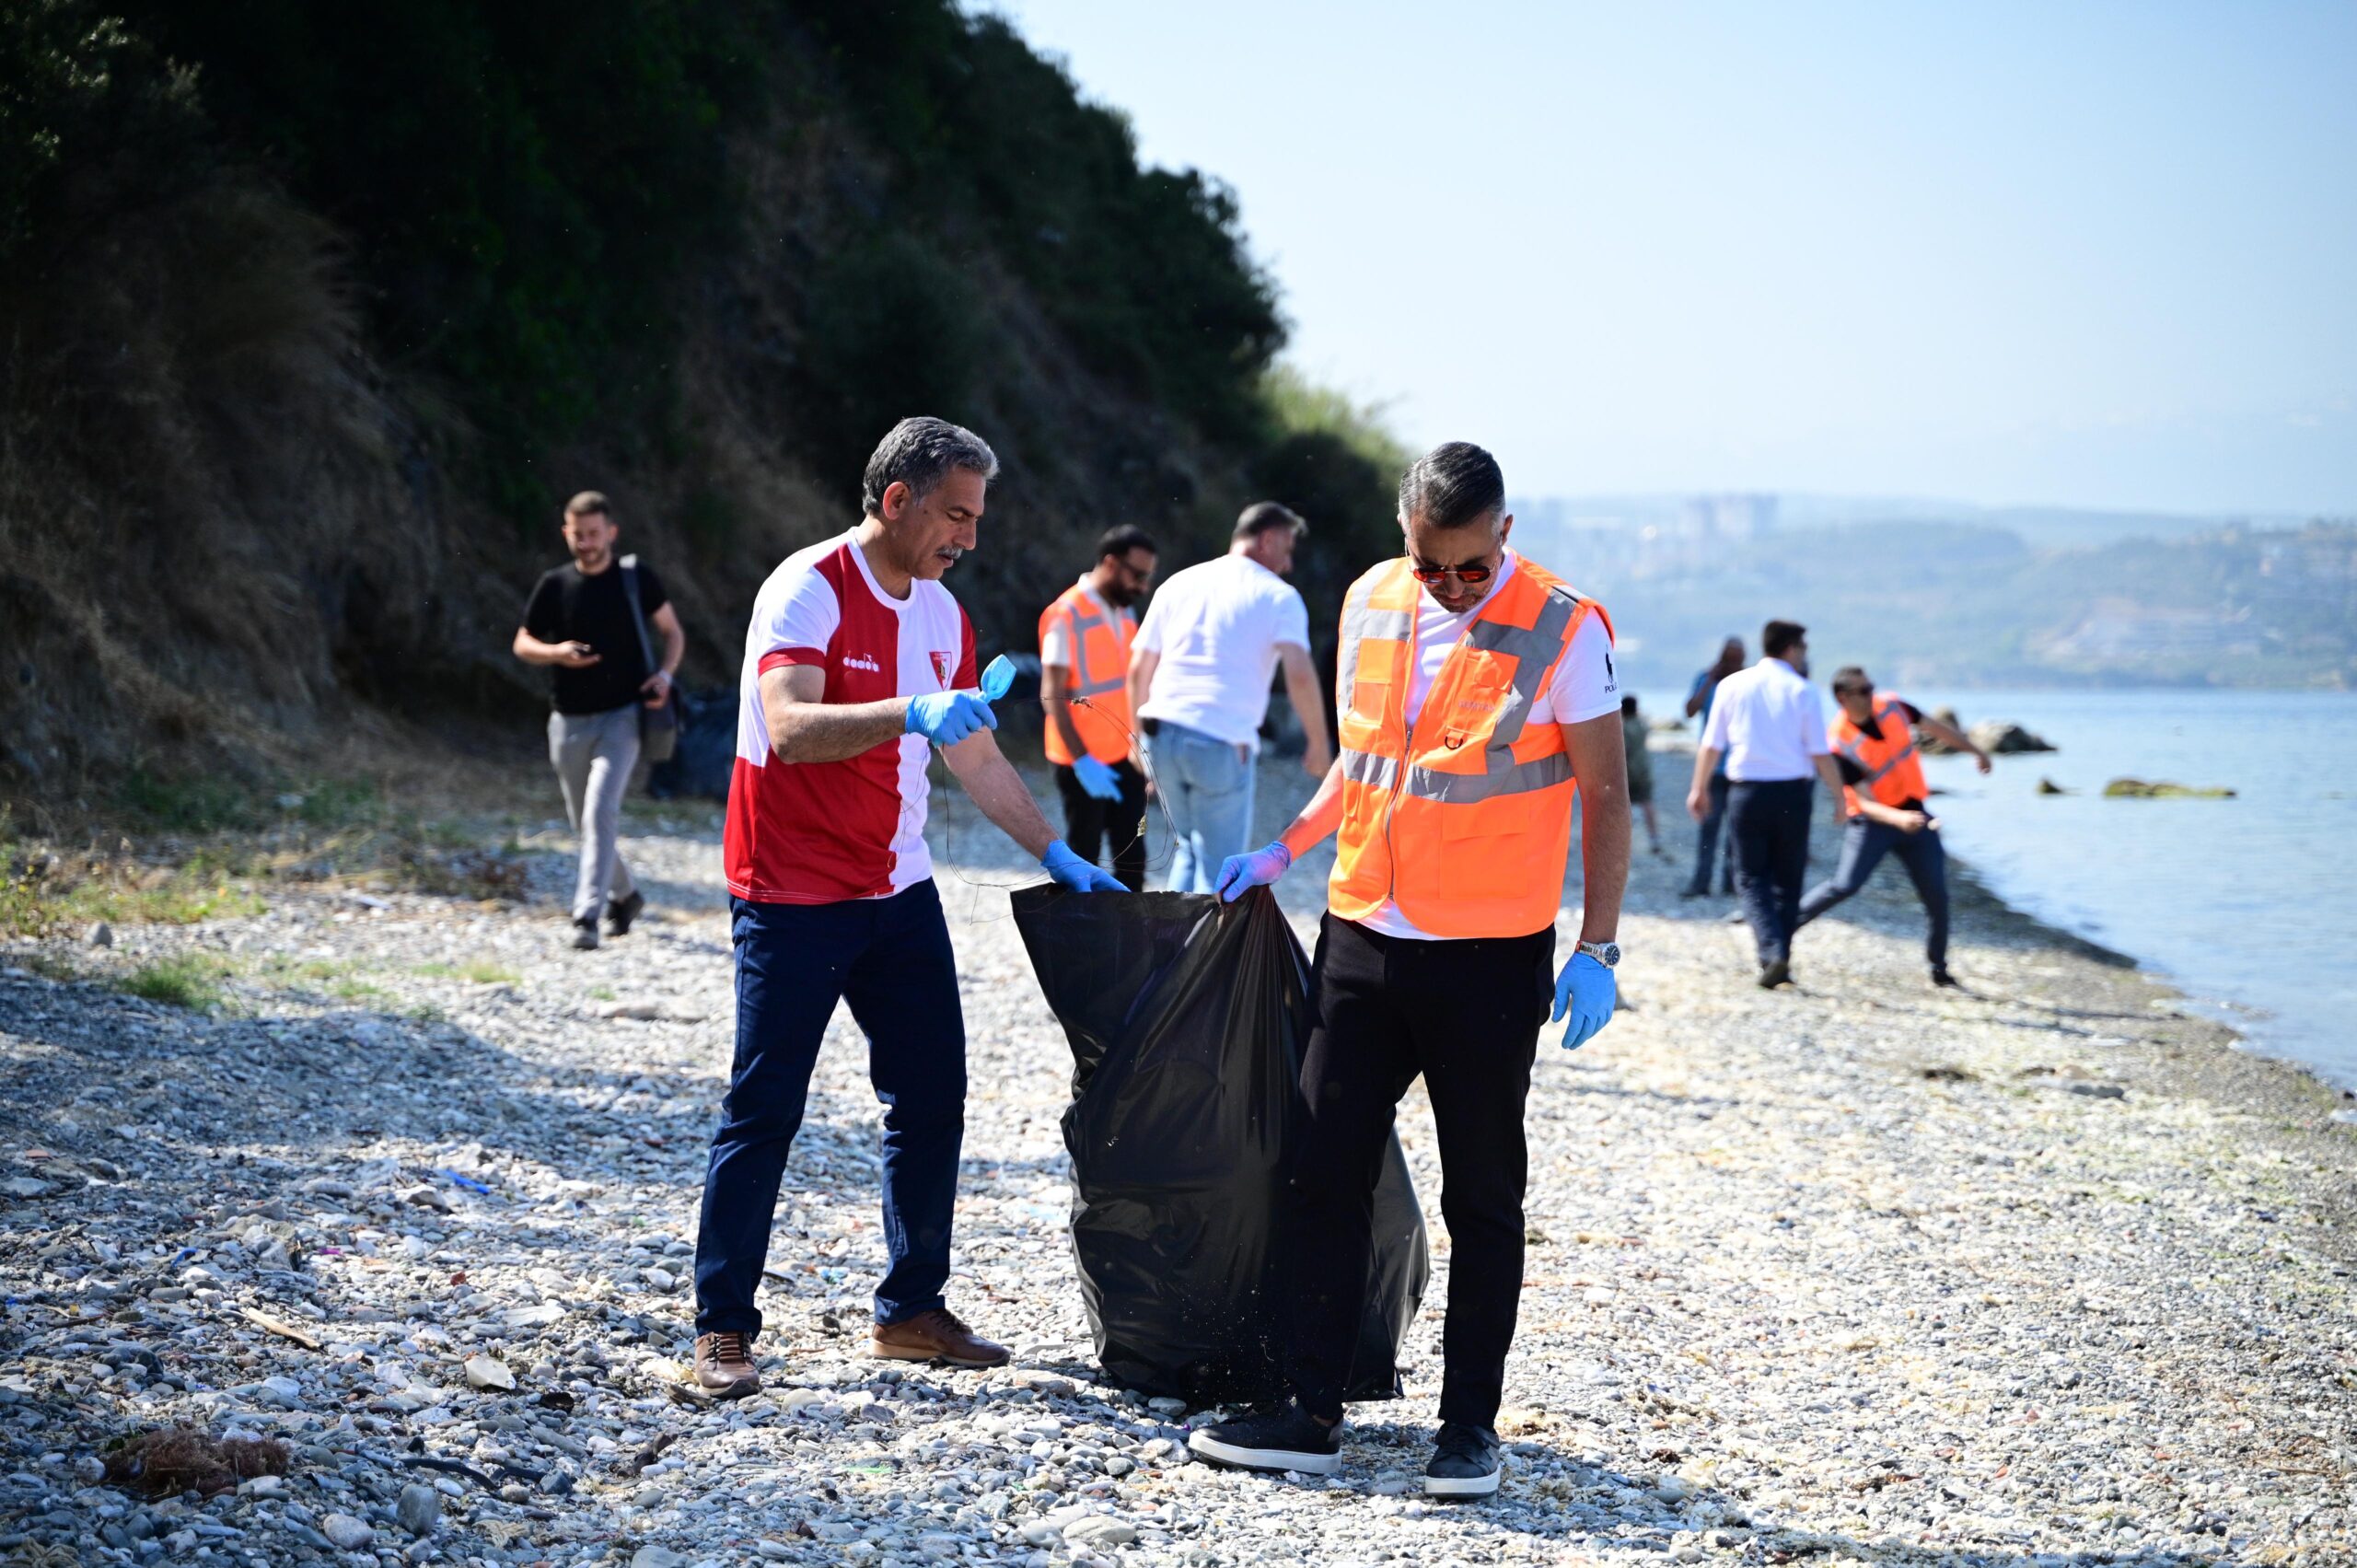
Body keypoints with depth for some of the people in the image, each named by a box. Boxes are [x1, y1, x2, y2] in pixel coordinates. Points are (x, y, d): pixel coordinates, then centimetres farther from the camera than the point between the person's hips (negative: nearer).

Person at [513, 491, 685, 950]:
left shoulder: (636, 577, -2)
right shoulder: (554, 584, 1)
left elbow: (673, 632, 8)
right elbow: (522, 643, 9)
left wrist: (664, 675, -10)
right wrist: (556, 653, -13)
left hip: (621, 717, -3)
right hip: (569, 722, 3)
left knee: (600, 812, -20)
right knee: (584, 822, 13)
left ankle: (588, 915, -22)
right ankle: (624, 894, 37)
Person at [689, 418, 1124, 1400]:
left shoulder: (940, 613, 10)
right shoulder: (809, 591, -14)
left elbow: (977, 756, 17)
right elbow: (790, 728, -29)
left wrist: (1059, 858, 12)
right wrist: (910, 712, -43)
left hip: (898, 891, 8)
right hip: (792, 898, -7)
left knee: (932, 1099, 6)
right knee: (762, 1110, -4)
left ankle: (911, 1310, 16)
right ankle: (722, 1329, 3)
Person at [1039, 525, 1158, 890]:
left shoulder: (1124, 613, 10)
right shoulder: (1067, 615, -14)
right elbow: (1052, 696, -17)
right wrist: (1082, 759, -23)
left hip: (1124, 758, 7)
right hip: (1084, 763, -7)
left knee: (1132, 857, 6)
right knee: (1083, 857, 2)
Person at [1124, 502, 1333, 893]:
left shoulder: (1179, 583, 15)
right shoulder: (1278, 597, 1)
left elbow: (1138, 669, 13)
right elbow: (1299, 674, -13)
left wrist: (1140, 738, 21)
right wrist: (1318, 742, -2)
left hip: (1163, 733, 5)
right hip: (1223, 743, -5)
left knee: (1190, 846, 24)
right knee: (1218, 868, 4)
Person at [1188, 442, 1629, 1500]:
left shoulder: (1563, 631, -9)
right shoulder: (1371, 604, 6)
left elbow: (1603, 798, -4)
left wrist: (1596, 950, -8)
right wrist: (1282, 853, 11)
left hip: (1491, 958, -5)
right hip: (1361, 938, 5)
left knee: (1483, 1200, 4)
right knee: (1323, 1174, 4)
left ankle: (1470, 1426, 13)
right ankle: (1311, 1414, 12)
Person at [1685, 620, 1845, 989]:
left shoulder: (1732, 685, 2)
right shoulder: (1802, 691, -3)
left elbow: (1711, 745, 5)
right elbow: (1819, 753, -5)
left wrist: (1699, 788, 16)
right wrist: (1839, 793, 5)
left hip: (1746, 792, 1)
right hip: (1792, 792, -1)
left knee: (1752, 878, 7)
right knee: (1787, 879, 13)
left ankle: (1772, 952, -13)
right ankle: (1780, 958, 11)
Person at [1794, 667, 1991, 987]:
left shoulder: (1892, 706, -7)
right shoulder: (1840, 744, -21)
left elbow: (1936, 728, 9)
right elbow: (1865, 801, -26)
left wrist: (1975, 751, 14)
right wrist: (1899, 819, -42)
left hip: (1914, 815, 4)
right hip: (1872, 821, -4)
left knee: (1936, 893, -3)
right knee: (1844, 885, -15)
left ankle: (1938, 966, 10)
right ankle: (1784, 926, 3)